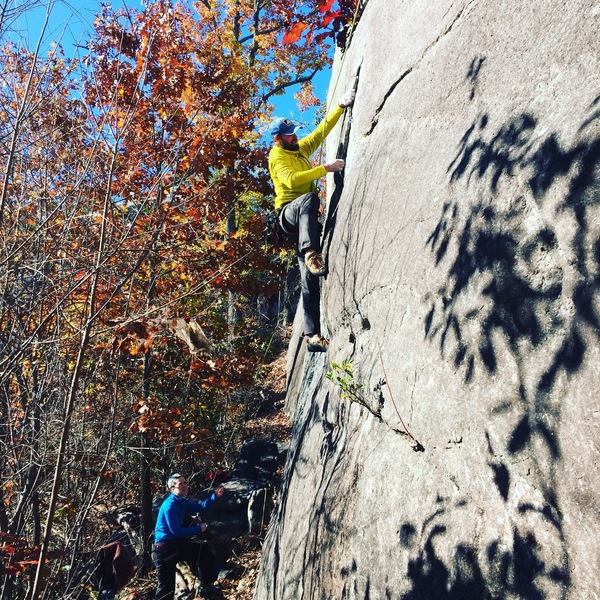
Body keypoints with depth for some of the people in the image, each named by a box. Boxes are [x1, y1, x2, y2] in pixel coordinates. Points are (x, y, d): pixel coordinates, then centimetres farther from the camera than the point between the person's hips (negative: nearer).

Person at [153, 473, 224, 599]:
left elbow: (199, 507, 13)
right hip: (165, 549, -10)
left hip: (177, 544, 10)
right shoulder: (170, 506, -23)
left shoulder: (181, 502, 6)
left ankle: (206, 587, 24)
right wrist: (198, 529, -15)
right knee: (166, 587, -4)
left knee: (203, 551, 14)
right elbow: (176, 531, -24)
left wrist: (215, 496, 0)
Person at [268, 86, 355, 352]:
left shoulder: (301, 148, 19)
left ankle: (313, 335, -7)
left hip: (305, 218, 6)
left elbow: (323, 129, 26)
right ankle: (310, 253, -53)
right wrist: (325, 168, -21)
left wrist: (340, 106, 18)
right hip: (288, 212, -6)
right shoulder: (277, 156, -3)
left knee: (309, 278, -3)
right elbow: (292, 179, -21)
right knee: (309, 198, -41)